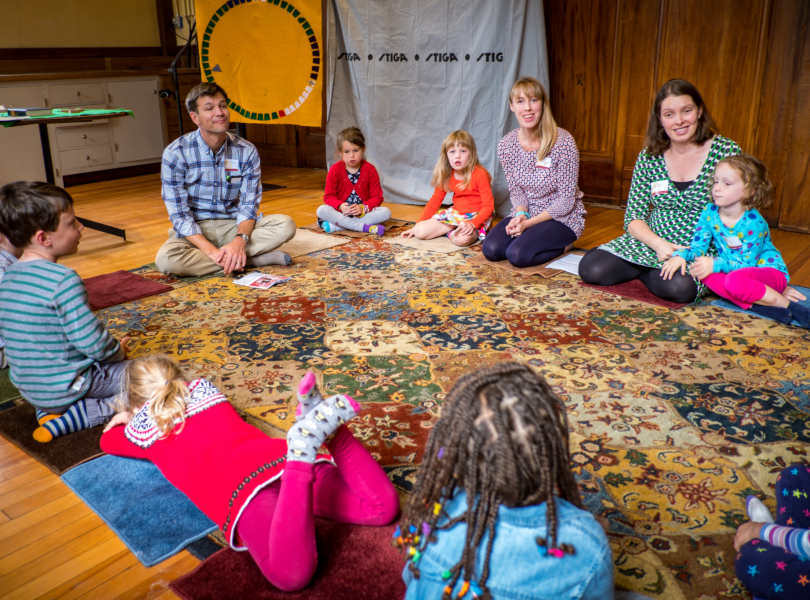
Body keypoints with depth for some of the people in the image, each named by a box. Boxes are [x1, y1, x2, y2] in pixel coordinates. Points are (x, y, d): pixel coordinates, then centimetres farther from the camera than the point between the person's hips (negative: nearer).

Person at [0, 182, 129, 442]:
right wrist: (117, 350, -1)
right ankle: (71, 418, -11)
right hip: (67, 387, -8)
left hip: (28, 388, 8)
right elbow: (93, 342, -24)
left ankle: (48, 410, 9)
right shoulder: (63, 279, -24)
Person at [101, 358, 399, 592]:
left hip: (237, 485, -5)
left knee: (290, 574, -29)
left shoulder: (145, 427, 27)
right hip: (277, 455, 5)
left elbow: (108, 442, 49)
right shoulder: (203, 391, 37)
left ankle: (301, 449, -40)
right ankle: (320, 418, -17)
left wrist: (123, 421, 73)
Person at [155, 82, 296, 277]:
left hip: (235, 226, 1)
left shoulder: (247, 151, -4)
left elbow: (249, 205, -6)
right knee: (166, 259, -35)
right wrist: (211, 251, -28)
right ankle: (252, 259, -24)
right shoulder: (175, 154, -11)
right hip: (195, 231, -1)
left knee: (285, 225, -22)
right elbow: (179, 215, -14)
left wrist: (240, 240, -28)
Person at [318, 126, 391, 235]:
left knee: (386, 212, -27)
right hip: (342, 213, -1)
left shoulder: (370, 169, -1)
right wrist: (340, 206, -24)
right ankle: (366, 227, -33)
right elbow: (329, 197, -2)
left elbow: (377, 197, -2)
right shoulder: (335, 170, -1)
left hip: (364, 212, 1)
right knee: (321, 210, -28)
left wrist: (363, 208, -21)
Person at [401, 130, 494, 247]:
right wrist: (418, 224, 2)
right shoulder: (446, 175, 2)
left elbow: (488, 206, -17)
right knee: (419, 231, -12)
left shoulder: (480, 174, -17)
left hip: (476, 216, -6)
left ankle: (451, 232, -7)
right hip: (455, 213, 6)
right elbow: (434, 201, 8)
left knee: (462, 239, -40)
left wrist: (472, 224, -34)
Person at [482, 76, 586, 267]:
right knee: (491, 249, -18)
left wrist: (528, 223, -22)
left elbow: (566, 200, -17)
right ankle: (531, 238, 9)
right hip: (525, 214, 5)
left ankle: (561, 245, 4)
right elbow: (516, 189, 4)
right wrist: (520, 214, -18)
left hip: (562, 217, -4)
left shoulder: (563, 142, -20)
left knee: (518, 255, -26)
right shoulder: (506, 145, -5)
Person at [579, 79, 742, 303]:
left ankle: (646, 272, -2)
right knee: (591, 270, -20)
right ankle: (650, 269, 7)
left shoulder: (726, 152, -6)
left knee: (678, 286, -37)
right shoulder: (649, 157, 1)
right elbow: (633, 218, 2)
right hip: (650, 244, 3)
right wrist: (658, 244, -19)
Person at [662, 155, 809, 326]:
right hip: (733, 270, 6)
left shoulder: (754, 222, -22)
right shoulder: (710, 213, -7)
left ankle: (788, 306, -19)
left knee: (735, 280, -38)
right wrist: (680, 255, -24)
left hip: (770, 271, -6)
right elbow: (697, 247, -3)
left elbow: (747, 264, -23)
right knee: (706, 275, -25)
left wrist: (715, 264, -34)